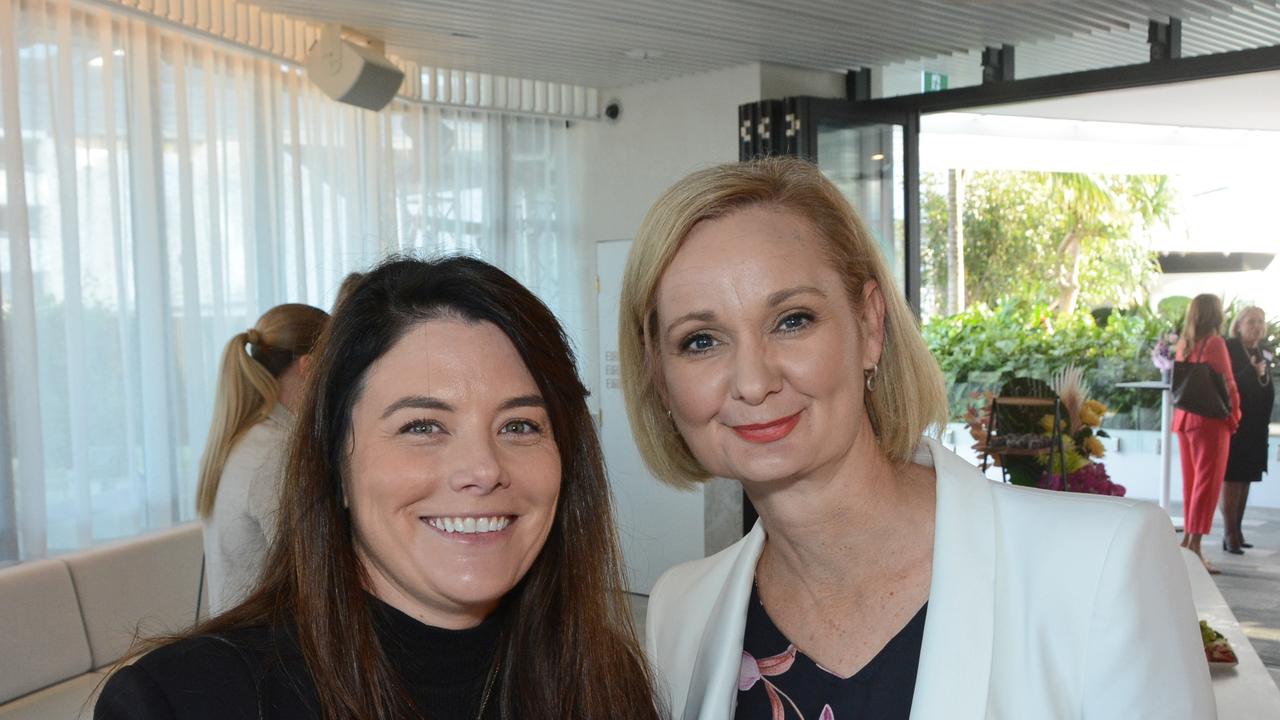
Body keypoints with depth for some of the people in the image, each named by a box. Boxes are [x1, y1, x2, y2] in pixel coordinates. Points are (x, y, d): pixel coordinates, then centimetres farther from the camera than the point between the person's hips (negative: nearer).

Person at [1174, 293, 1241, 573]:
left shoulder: (1183, 343, 9)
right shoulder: (1214, 342, -11)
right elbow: (1227, 383, -10)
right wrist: (1234, 416, 1)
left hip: (1184, 418, 7)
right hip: (1211, 421, -7)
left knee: (1191, 482, 15)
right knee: (1207, 483, -4)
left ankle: (1188, 538, 20)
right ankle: (1194, 547, -7)